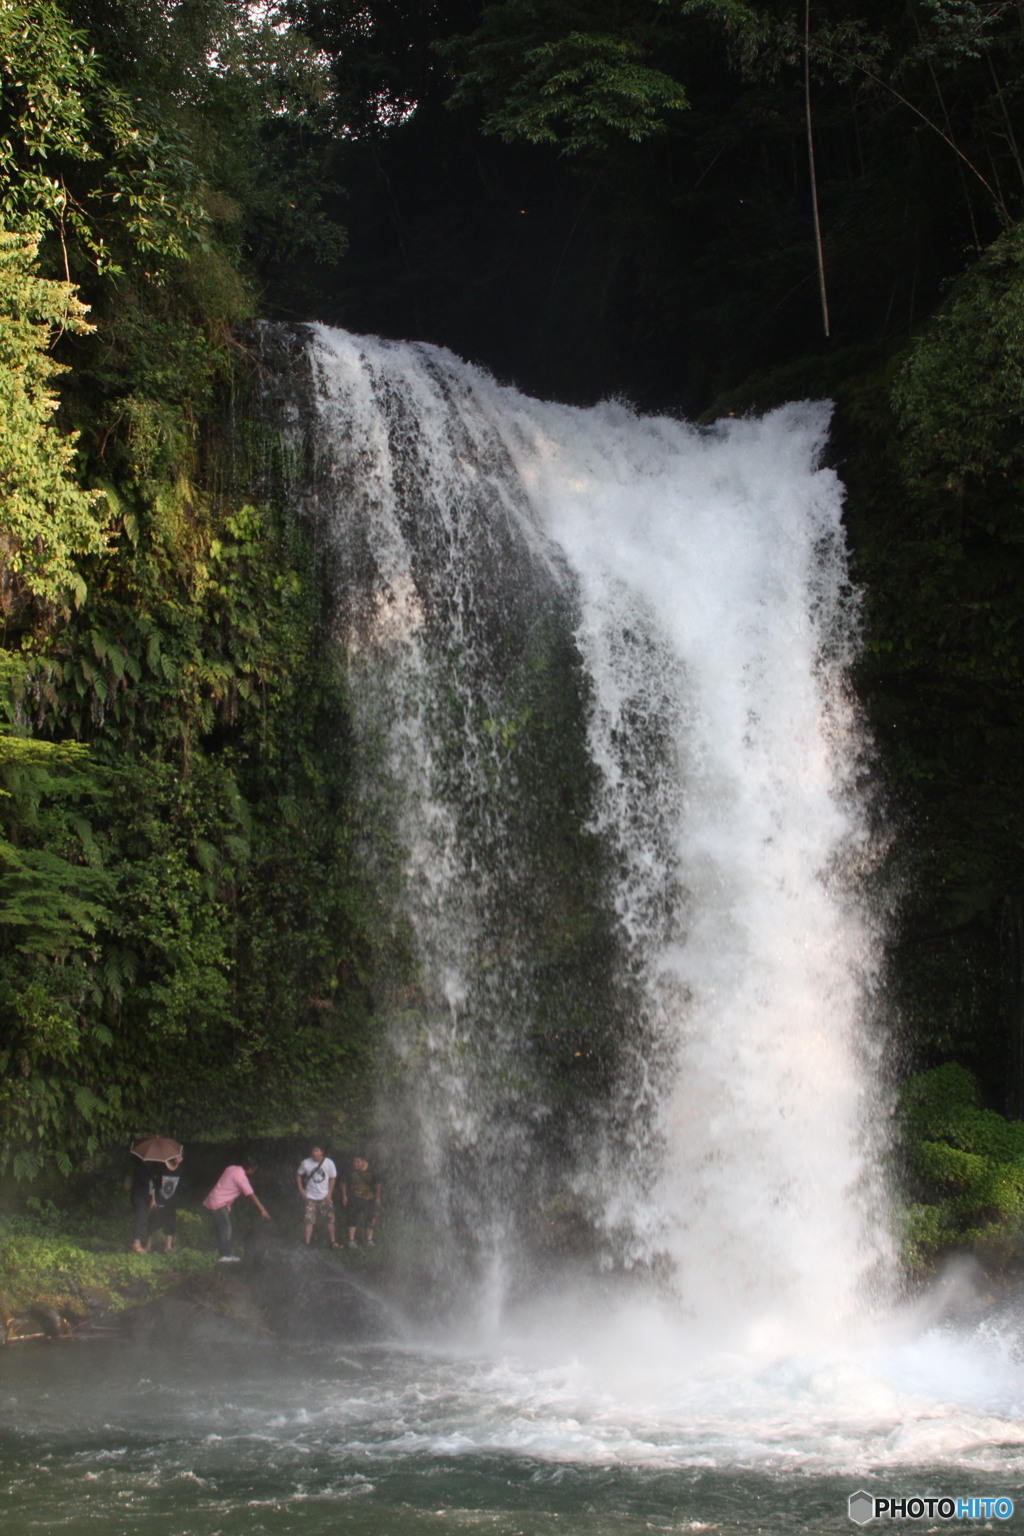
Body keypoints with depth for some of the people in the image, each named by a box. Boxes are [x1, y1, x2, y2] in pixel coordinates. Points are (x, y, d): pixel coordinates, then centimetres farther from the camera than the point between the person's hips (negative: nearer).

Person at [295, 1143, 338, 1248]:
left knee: (330, 1219, 5)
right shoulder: (306, 1163, -10)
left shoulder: (329, 1163, -9)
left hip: (325, 1197, 1)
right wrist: (301, 1189, -4)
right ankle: (307, 1242, 2)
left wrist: (329, 1193, -6)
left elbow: (332, 1178, 0)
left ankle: (332, 1241, 18)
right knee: (308, 1220, -4)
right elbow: (298, 1175, 4)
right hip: (310, 1197, -1)